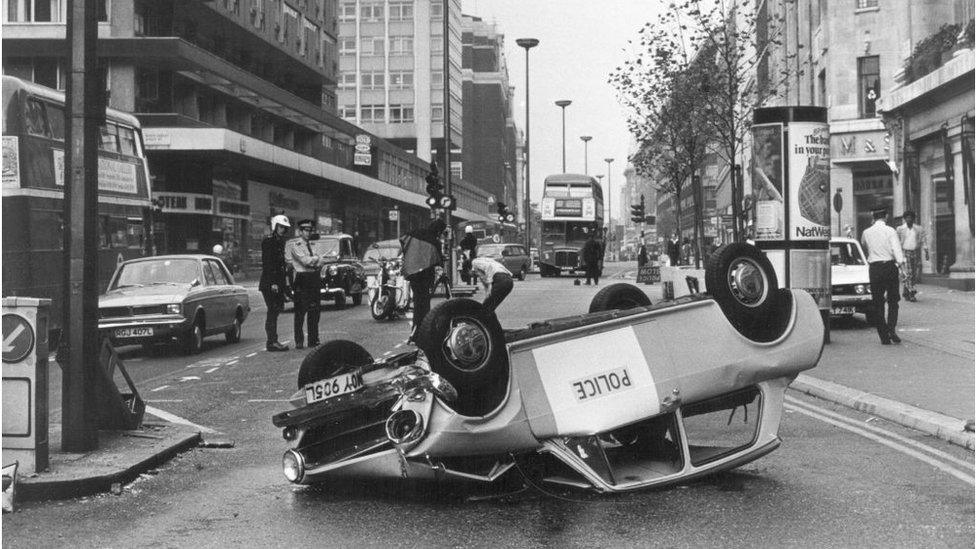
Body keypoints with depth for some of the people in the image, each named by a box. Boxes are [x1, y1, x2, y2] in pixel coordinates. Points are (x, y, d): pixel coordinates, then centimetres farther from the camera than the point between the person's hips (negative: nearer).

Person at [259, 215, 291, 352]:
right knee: (273, 311, -7)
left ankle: (271, 342, 14)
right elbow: (266, 263, -15)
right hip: (269, 283, -8)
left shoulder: (281, 242, 16)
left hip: (278, 282, 8)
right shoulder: (268, 241, -9)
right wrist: (272, 283, -19)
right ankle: (272, 342, -5)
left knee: (276, 309, 8)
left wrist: (284, 284, 15)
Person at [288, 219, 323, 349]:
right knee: (300, 312, -6)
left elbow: (319, 263, 11)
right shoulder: (295, 246, -4)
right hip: (302, 281, -7)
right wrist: (316, 258, 2)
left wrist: (313, 261, -8)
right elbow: (306, 261, -15)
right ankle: (299, 341, -2)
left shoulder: (311, 245, 19)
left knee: (315, 311, 7)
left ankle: (313, 340, 14)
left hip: (314, 279, 7)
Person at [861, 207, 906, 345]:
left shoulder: (866, 233, 3)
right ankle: (891, 329, -8)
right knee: (893, 300, 11)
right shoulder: (890, 231, -6)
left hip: (874, 268, 2)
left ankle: (884, 336, 4)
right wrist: (901, 261, 1)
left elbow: (863, 245, 22)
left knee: (877, 303, 7)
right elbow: (897, 251, -13)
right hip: (890, 266, -2)